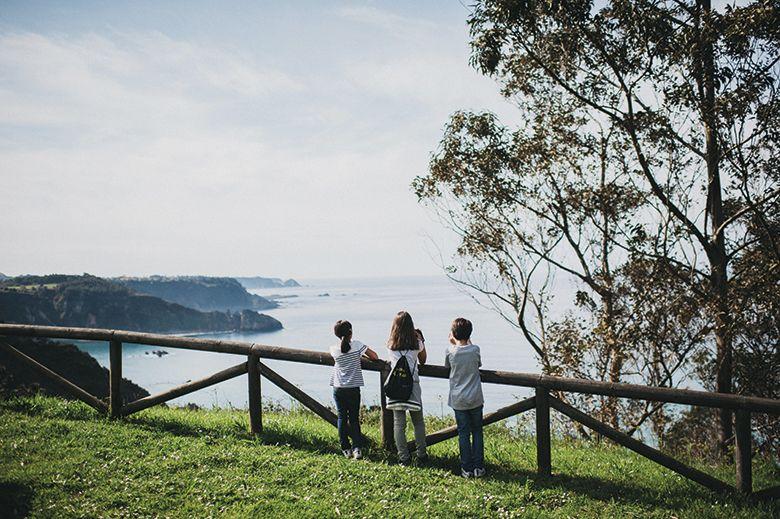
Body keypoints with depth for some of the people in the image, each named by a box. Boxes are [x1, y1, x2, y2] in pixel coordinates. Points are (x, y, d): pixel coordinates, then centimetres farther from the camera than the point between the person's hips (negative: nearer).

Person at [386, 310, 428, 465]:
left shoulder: (390, 344, 1)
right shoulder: (417, 342, 1)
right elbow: (423, 361, 18)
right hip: (413, 384, 0)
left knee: (399, 423, 5)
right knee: (418, 422, 14)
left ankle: (404, 458, 7)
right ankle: (421, 455, 17)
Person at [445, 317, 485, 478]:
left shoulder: (450, 351, -9)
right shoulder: (475, 350, -8)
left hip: (458, 400, 0)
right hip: (475, 398, 0)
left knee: (463, 434, 7)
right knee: (477, 432, 11)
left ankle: (467, 469, 9)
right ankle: (478, 467, 13)